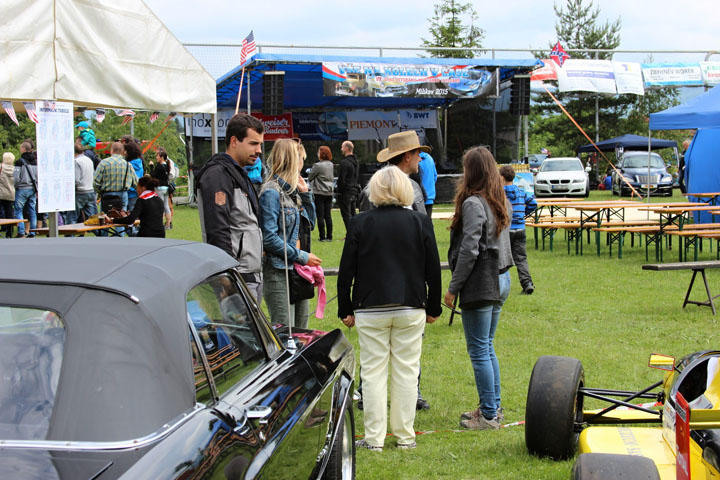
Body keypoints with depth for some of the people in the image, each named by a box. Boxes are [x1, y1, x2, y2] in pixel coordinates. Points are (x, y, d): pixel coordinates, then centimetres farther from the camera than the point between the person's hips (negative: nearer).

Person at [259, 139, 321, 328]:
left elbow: (310, 224, 22)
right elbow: (269, 238, -18)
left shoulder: (292, 190, 14)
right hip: (279, 272, -9)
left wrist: (305, 193, 9)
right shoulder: (272, 192, -12)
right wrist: (302, 257, -15)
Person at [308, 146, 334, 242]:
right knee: (328, 215, 8)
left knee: (320, 216, -1)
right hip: (329, 192, 6)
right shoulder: (331, 164, 6)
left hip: (319, 193, -6)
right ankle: (329, 236, 9)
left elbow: (309, 178, -5)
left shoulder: (318, 165, -14)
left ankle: (322, 236, -1)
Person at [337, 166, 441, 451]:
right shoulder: (421, 223, -1)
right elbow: (433, 270, 4)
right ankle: (405, 436, 15)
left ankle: (374, 438, 7)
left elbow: (346, 271, -3)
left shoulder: (360, 224, -5)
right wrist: (433, 308, 14)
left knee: (373, 372, 5)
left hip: (371, 310, -1)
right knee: (406, 371, 9)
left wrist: (346, 309, 6)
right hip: (411, 310, 1)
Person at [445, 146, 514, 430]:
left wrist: (453, 288, -13)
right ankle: (493, 407, 24)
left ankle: (489, 415, 5)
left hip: (481, 283, -9)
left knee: (479, 350, -1)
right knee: (487, 347, 18)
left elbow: (469, 251, -19)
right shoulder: (502, 202, 11)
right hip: (501, 279, 9)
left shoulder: (473, 203, -16)